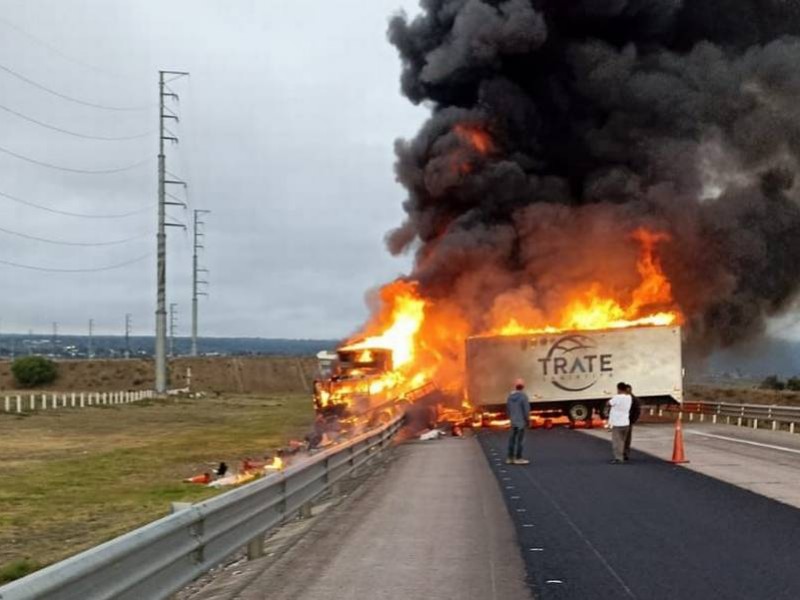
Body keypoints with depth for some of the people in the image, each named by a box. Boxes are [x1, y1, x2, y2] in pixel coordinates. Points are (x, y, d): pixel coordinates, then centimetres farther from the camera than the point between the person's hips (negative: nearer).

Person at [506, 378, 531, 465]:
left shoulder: (510, 396, 4)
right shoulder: (523, 396, -15)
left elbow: (508, 408, 11)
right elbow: (526, 409, -16)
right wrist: (528, 419, -4)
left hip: (513, 421, 6)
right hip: (521, 421, -6)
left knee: (512, 439, 11)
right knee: (519, 439, -4)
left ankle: (510, 458, 15)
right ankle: (518, 458, -3)